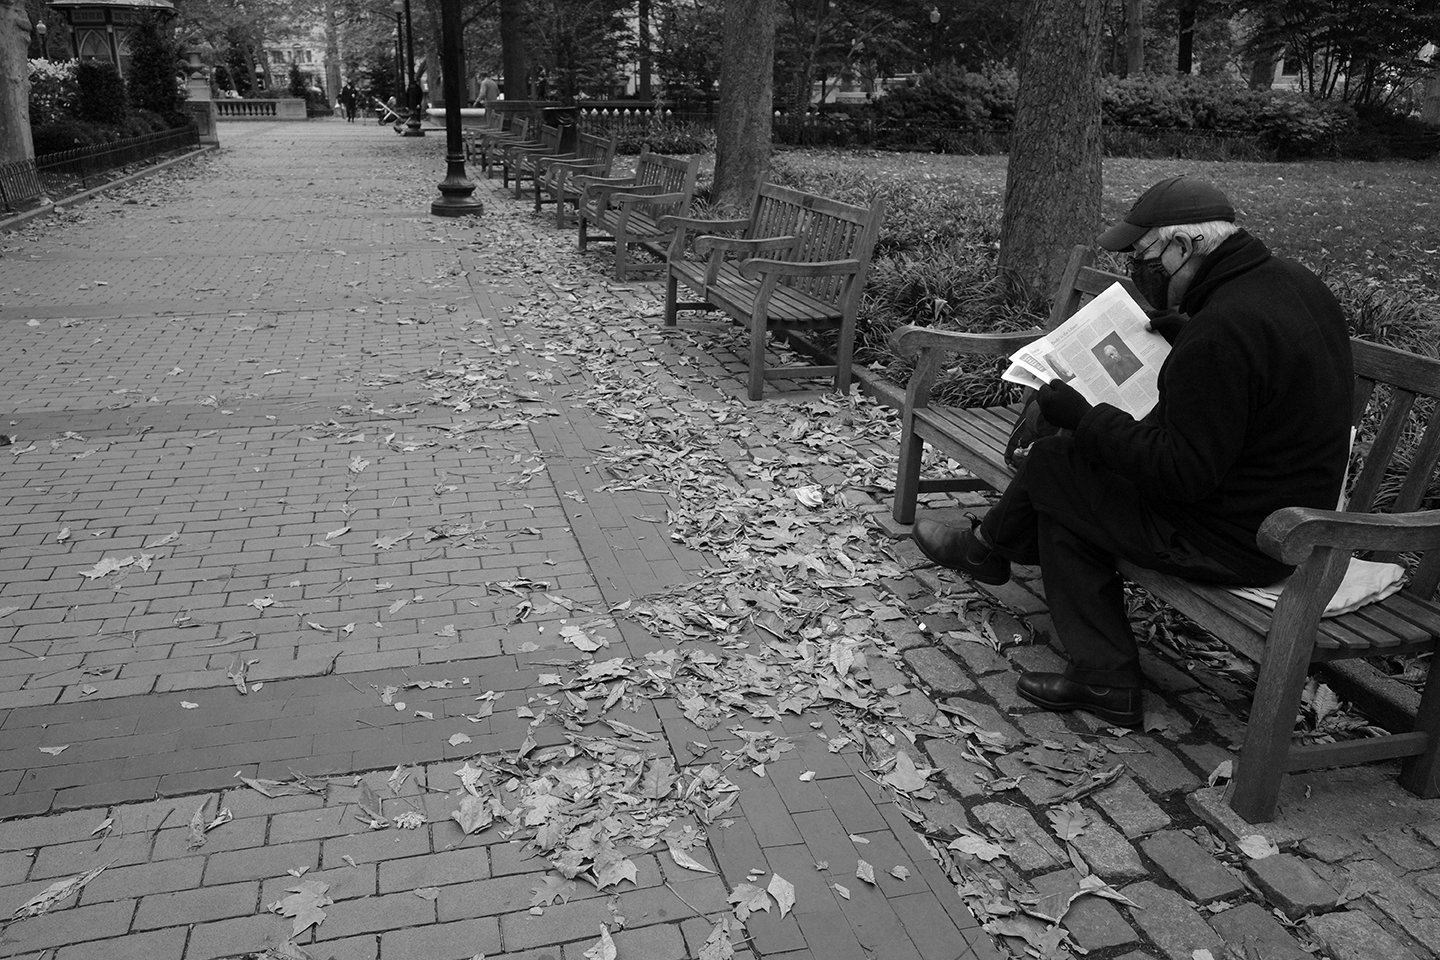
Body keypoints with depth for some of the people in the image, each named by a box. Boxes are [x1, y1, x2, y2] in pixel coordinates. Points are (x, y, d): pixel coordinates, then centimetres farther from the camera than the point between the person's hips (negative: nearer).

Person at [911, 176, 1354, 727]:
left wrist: (1082, 417, -18)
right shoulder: (1291, 282, 2)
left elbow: (1180, 472, -27)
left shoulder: (1220, 333, -30)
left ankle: (987, 546, 31)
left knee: (1051, 469, 1)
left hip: (1237, 541, -10)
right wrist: (1184, 335, 14)